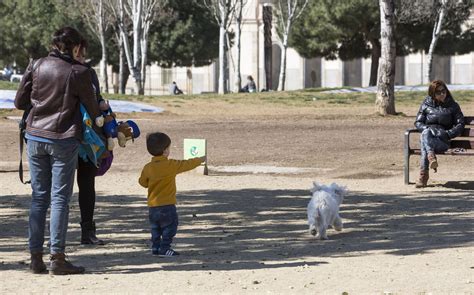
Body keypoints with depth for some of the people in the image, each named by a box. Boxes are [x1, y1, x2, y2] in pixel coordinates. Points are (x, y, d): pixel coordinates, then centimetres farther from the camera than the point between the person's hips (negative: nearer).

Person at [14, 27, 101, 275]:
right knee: (60, 198, 0)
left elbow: (19, 102, 6)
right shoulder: (78, 72, -8)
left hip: (35, 137, 4)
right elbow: (92, 108, 1)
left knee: (38, 197, 10)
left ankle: (36, 257, 9)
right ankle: (57, 258, -1)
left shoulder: (36, 66, 1)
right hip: (63, 140, -4)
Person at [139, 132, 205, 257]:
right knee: (170, 227, 2)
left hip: (152, 206, 6)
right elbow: (187, 164, -2)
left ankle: (155, 247, 17)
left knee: (156, 228, 17)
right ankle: (164, 248, -4)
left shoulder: (148, 167, 1)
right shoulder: (170, 165, -13)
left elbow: (142, 182, 13)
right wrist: (201, 160, 13)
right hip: (167, 205, -6)